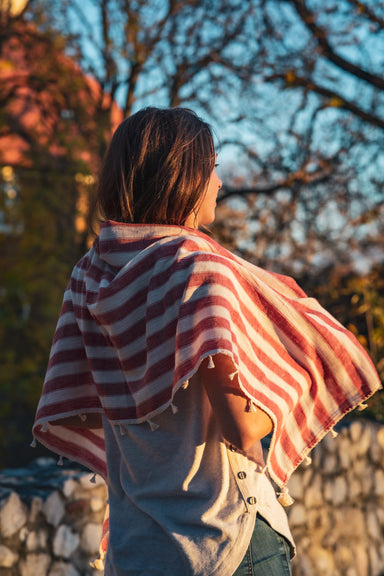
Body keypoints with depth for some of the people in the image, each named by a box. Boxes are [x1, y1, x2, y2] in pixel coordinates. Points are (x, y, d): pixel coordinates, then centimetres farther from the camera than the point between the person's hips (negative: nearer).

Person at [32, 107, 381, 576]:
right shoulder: (194, 264, -18)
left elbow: (73, 413, 6)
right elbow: (242, 426, -24)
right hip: (229, 534, -6)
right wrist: (288, 384, -5)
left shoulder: (90, 274, 3)